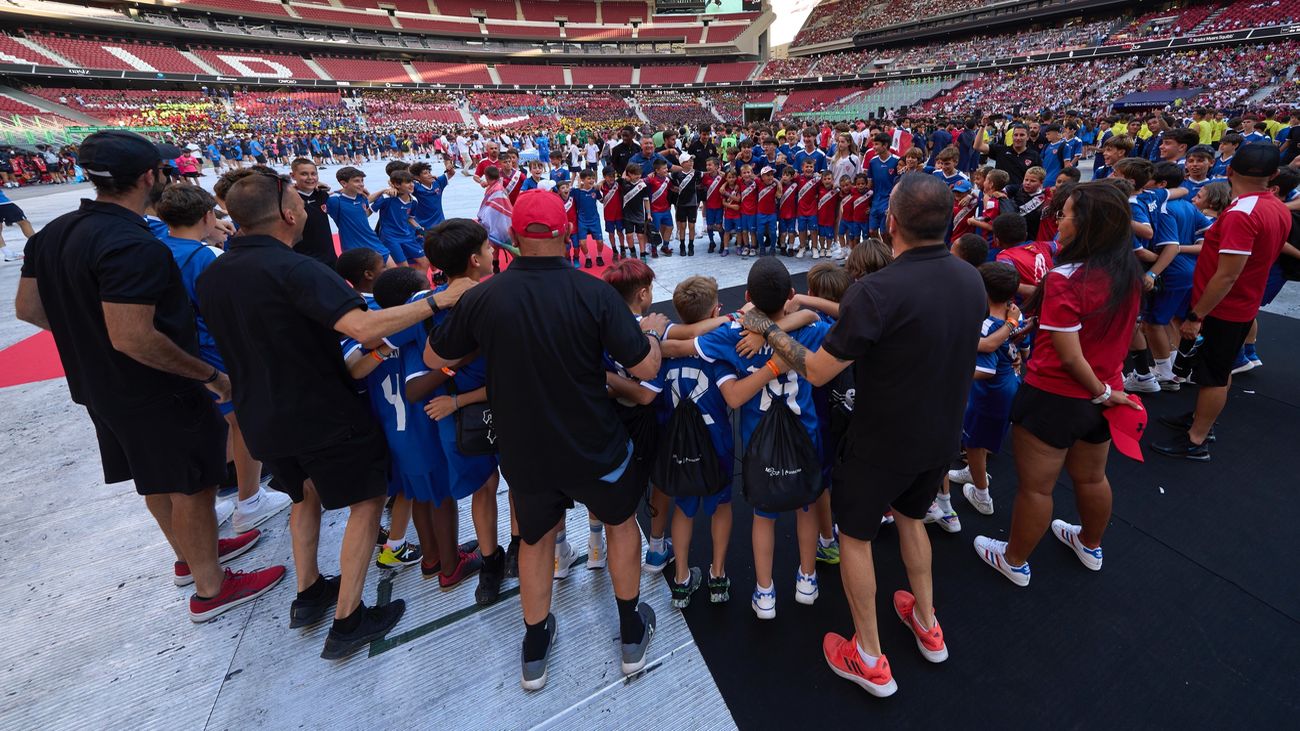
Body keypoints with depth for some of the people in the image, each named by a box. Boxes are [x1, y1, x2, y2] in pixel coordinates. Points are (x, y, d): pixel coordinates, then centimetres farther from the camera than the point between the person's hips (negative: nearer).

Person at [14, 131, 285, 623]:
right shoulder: (133, 246, -27)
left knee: (157, 479, 23)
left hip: (101, 386, 9)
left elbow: (28, 308, 9)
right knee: (191, 486, 6)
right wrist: (209, 374, -22)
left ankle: (191, 555, 43)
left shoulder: (53, 233, 3)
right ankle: (210, 589, 21)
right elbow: (134, 338, -30)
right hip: (156, 394, -9)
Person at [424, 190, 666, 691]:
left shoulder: (482, 297, -12)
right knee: (620, 521, 25)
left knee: (535, 538, 26)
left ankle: (534, 652, 42)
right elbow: (646, 367, -17)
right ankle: (632, 634, 40)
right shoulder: (594, 293, -18)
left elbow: (433, 359, 2)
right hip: (593, 447, -1)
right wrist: (651, 331, 4)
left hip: (523, 451, 2)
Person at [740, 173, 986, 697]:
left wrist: (766, 330, -10)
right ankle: (927, 624, 49)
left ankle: (869, 660, 31)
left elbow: (817, 371, -24)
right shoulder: (971, 279, -5)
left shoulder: (877, 291, -30)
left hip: (882, 441, -7)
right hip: (943, 434, 7)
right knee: (910, 517, 31)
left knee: (855, 536, 15)